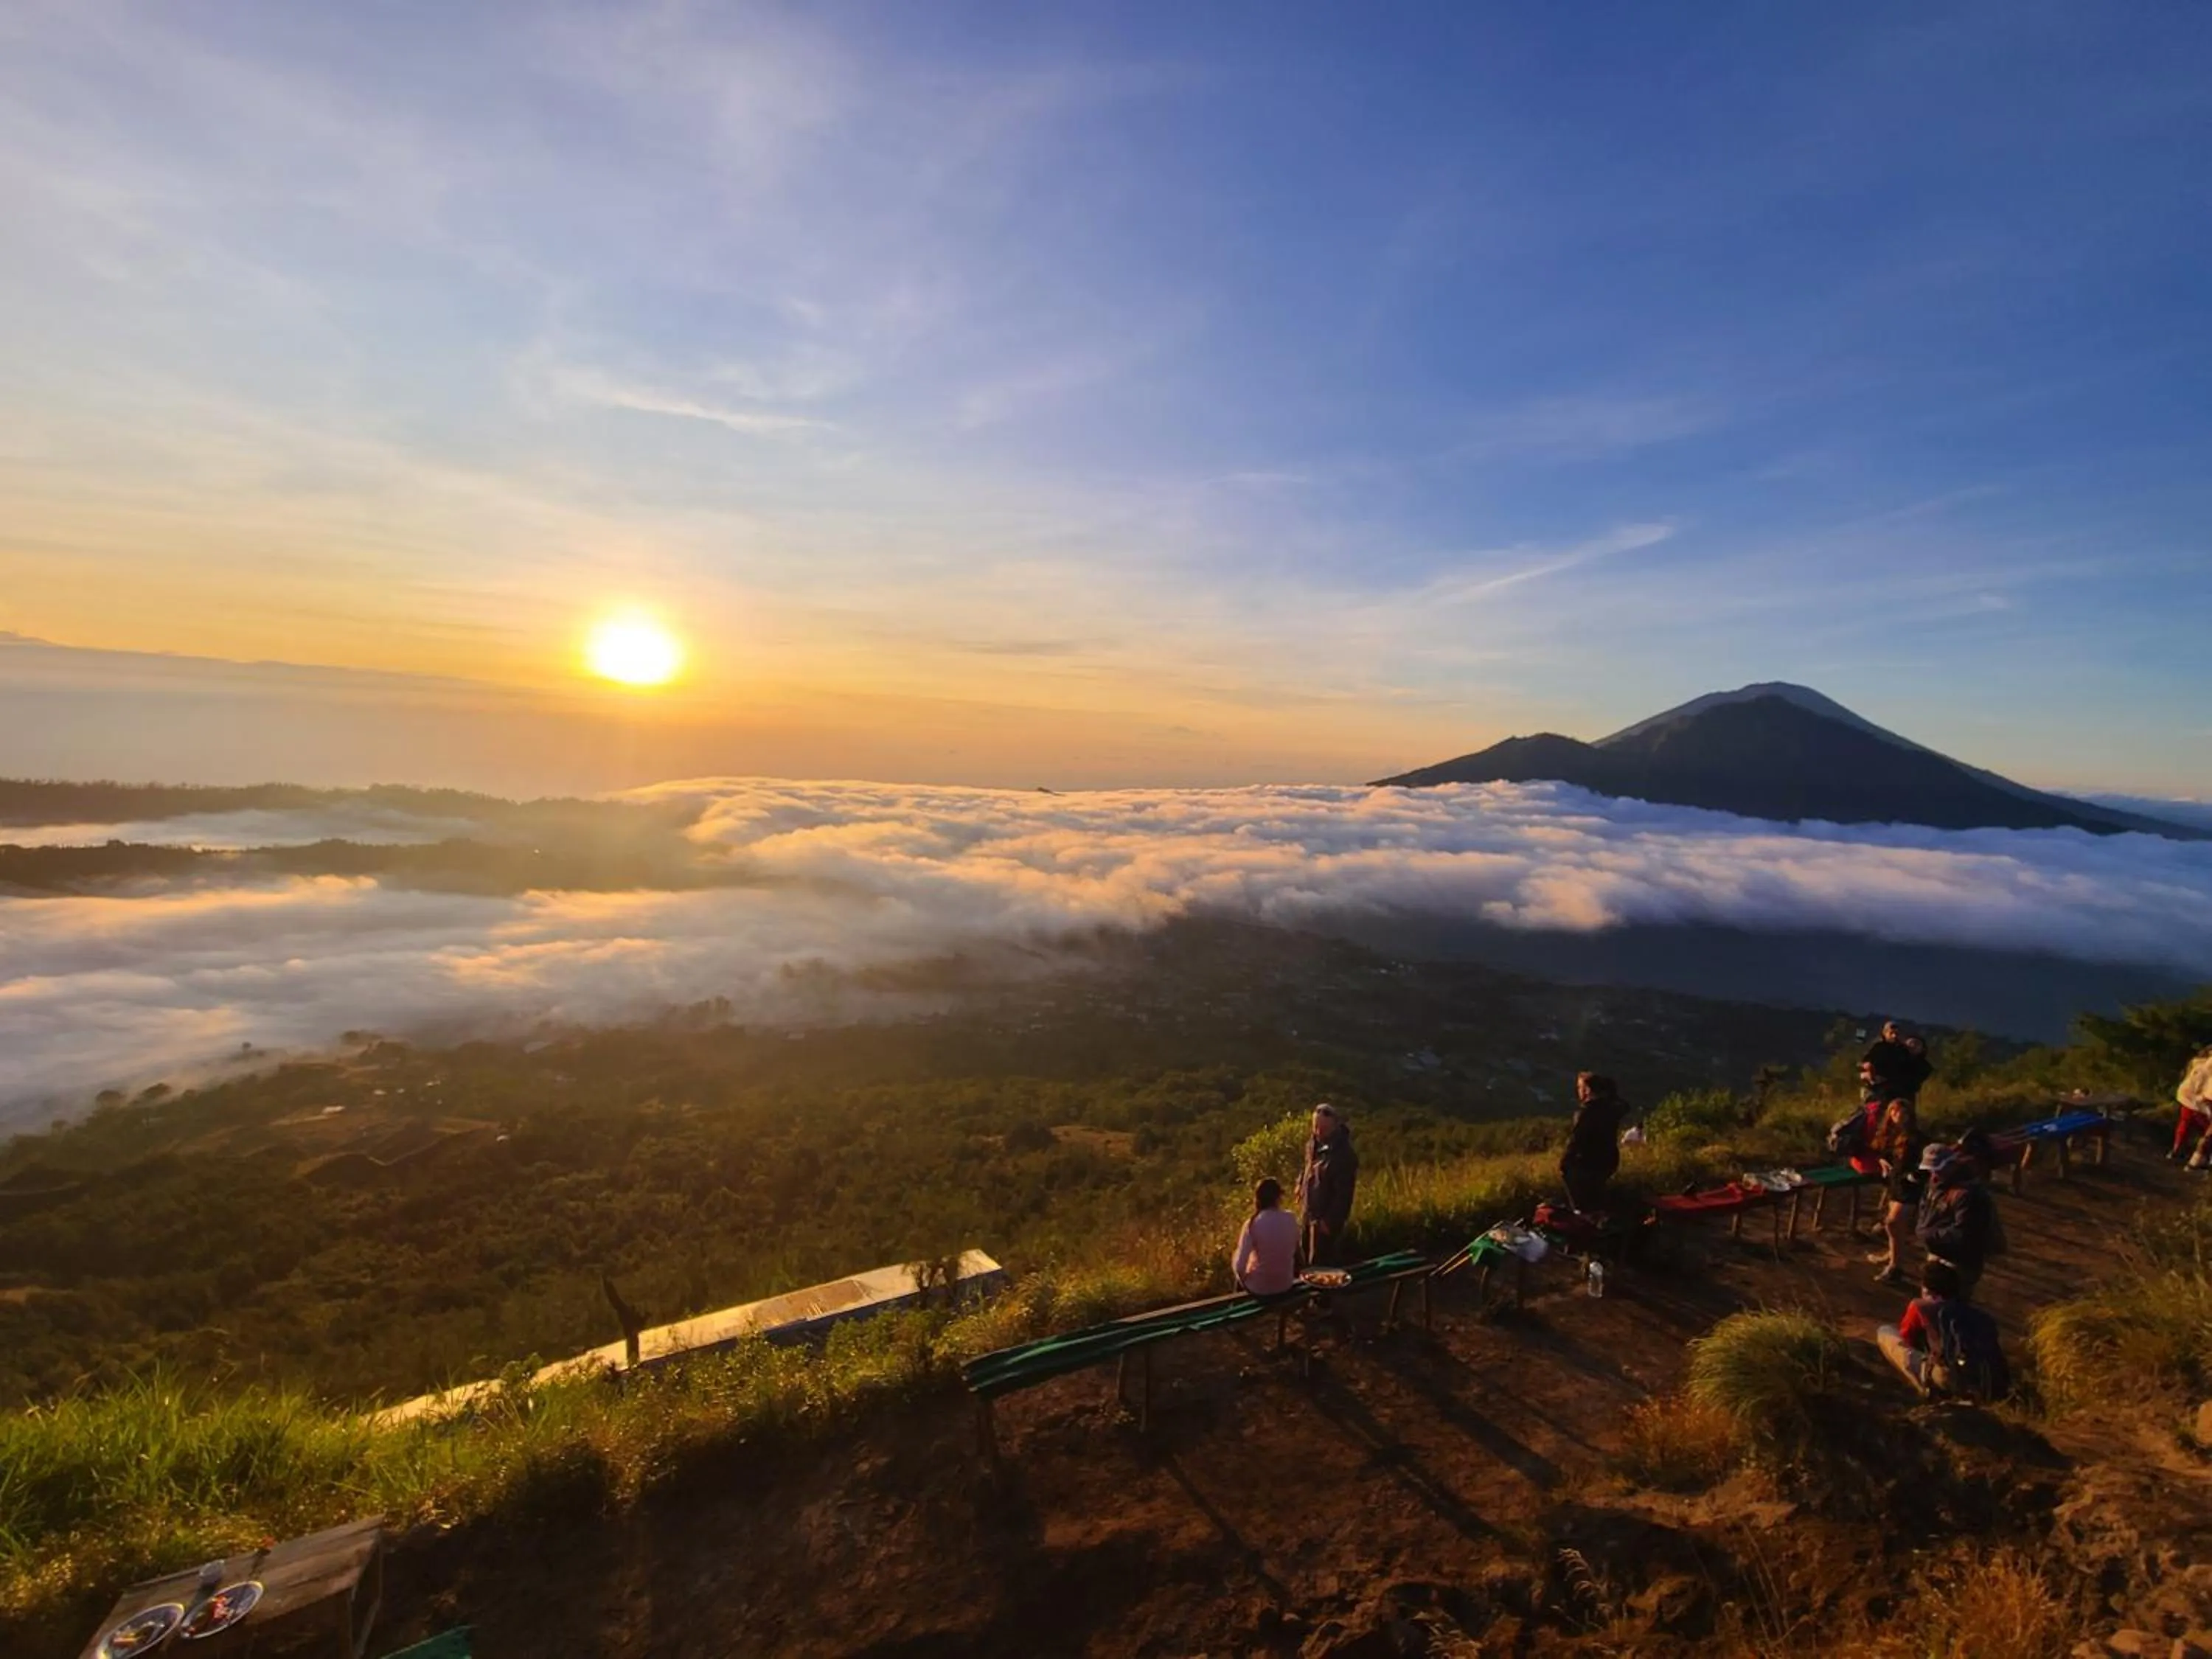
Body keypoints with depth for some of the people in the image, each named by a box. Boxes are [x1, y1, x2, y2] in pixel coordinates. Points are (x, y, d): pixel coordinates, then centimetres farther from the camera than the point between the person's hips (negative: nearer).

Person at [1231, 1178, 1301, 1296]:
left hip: (1259, 1287, -3)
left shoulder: (1253, 1223, -22)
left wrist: (1234, 1256, -1)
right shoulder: (1291, 1219, -10)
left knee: (1240, 1274, 29)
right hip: (1286, 1284, 3)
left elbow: (1239, 1266, -22)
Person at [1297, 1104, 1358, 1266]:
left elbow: (1343, 1194, -24)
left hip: (1325, 1217, -8)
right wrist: (1301, 1186, 8)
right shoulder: (1313, 1145, -1)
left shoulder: (1343, 1155, -26)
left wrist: (1330, 1221, -21)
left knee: (1319, 1265, 1)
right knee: (1308, 1259, 22)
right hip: (1310, 1213, 8)